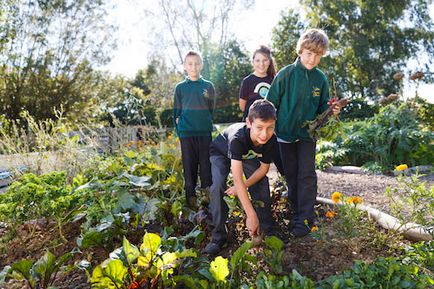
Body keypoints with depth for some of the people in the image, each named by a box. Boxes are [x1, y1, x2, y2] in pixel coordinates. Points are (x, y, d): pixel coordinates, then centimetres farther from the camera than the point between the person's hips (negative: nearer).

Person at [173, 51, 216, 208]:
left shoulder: (208, 86, 6)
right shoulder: (180, 87, 6)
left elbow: (211, 108, 12)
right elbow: (176, 111, 9)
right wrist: (179, 126, 1)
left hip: (205, 131, 0)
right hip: (186, 132, 0)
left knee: (206, 163, 4)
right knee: (189, 164, 5)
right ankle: (190, 195, 15)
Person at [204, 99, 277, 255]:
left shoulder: (271, 140, -32)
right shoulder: (237, 138, -46)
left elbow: (264, 168, -15)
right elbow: (237, 179, -50)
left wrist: (243, 186, -28)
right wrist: (251, 215, -53)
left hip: (247, 155, 4)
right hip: (221, 152, -4)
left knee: (262, 184, -12)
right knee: (218, 186, -25)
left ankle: (267, 230, 4)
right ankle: (218, 236, -13)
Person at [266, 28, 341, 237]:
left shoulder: (320, 78, -1)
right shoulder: (286, 74, -10)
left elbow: (322, 107, 8)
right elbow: (271, 103, -6)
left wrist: (331, 111, -13)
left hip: (307, 134, 1)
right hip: (285, 134, -1)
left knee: (307, 175, -5)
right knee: (291, 176, 10)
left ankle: (305, 220, 3)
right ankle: (297, 211, 27)